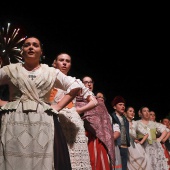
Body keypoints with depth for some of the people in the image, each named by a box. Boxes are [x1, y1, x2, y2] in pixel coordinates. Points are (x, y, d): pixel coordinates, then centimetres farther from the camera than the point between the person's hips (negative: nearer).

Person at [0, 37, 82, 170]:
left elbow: (75, 86, 16)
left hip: (43, 123, 0)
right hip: (14, 122, 0)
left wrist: (58, 106, 5)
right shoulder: (11, 69, 14)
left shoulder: (52, 72, 14)